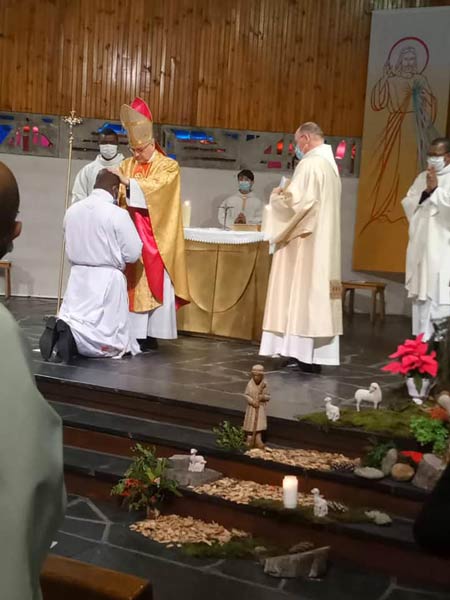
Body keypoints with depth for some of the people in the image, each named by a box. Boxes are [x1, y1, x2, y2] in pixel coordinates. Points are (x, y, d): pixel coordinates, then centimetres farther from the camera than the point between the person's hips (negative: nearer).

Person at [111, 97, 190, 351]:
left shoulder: (169, 166, -2)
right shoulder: (127, 165, 11)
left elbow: (156, 188, -19)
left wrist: (128, 182, -25)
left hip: (155, 237, -4)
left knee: (154, 285, -3)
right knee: (131, 284, 3)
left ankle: (149, 335, 1)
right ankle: (131, 332, 8)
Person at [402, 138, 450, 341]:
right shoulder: (423, 177, 14)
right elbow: (407, 203, 7)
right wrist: (426, 192, -8)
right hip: (420, 245, 6)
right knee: (420, 293, 9)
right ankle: (421, 338, 17)